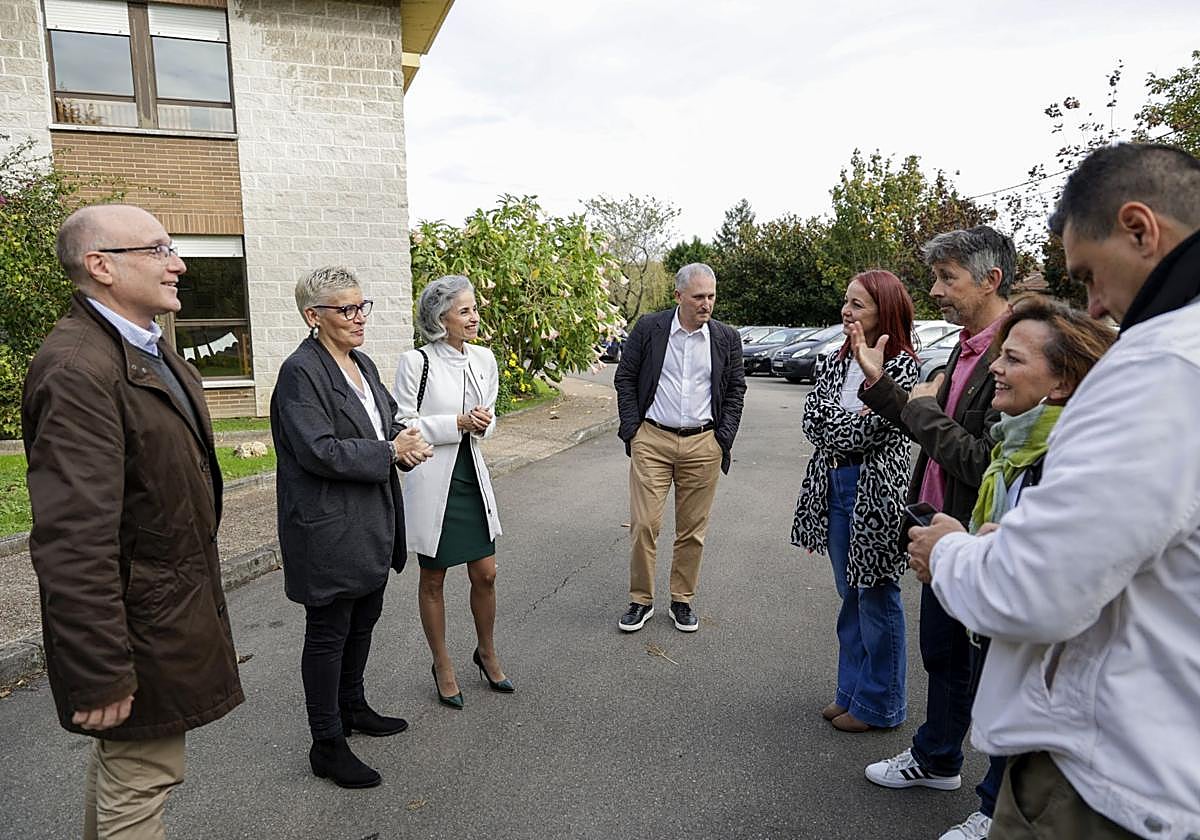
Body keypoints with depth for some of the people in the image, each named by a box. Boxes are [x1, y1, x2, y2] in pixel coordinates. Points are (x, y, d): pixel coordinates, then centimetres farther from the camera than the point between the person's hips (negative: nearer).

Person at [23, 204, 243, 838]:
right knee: (139, 785, 7)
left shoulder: (149, 348, 8)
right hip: (140, 618, -10)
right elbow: (73, 541, -28)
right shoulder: (77, 370, -25)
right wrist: (100, 676, -25)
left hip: (174, 599, 10)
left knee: (118, 760, 26)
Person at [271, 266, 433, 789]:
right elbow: (319, 451, -24)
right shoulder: (301, 371, -17)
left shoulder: (362, 364, 10)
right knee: (328, 633, 5)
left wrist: (404, 439, -5)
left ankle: (352, 707, 42)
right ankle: (326, 745, 21)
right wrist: (390, 452, -19)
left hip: (371, 524, 9)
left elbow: (386, 422, 17)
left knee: (364, 619, 21)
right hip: (329, 527, -9)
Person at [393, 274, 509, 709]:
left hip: (472, 477, 5)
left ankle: (486, 653, 35)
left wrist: (483, 423, -8)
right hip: (432, 481, -5)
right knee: (433, 579, 11)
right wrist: (458, 423, -20)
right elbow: (403, 426, -11)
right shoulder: (416, 362, -13)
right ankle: (442, 665, 30)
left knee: (485, 574, 11)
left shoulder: (484, 359, 3)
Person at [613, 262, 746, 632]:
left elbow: (735, 390, 10)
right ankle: (641, 600, 17)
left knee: (692, 530, 9)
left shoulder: (727, 338, 4)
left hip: (703, 444, 2)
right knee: (644, 524, -1)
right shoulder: (649, 328, -1)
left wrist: (724, 438, 2)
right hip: (652, 440, -1)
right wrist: (632, 429, -2)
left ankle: (682, 600, 26)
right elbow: (625, 379, 4)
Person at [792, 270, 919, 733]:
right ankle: (851, 691, 32)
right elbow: (813, 420, 2)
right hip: (834, 485, 7)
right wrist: (853, 426, -14)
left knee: (876, 598, 5)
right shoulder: (837, 362, 10)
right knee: (849, 595, 17)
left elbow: (872, 430, -18)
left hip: (876, 491, -7)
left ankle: (879, 704, 22)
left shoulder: (901, 366, -12)